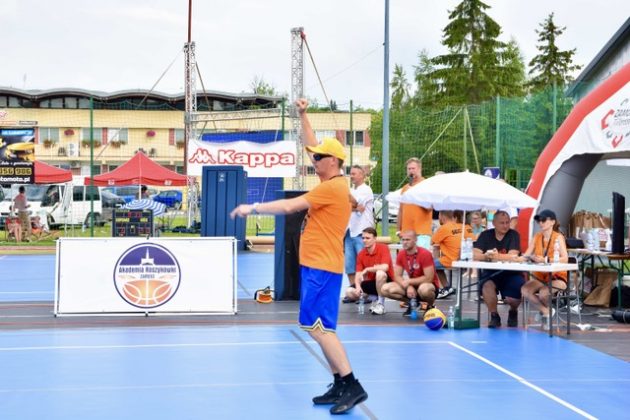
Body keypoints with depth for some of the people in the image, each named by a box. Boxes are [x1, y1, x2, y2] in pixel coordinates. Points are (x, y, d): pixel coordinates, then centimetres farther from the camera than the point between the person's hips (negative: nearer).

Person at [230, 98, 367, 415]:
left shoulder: (332, 188, -16)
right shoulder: (330, 182, 11)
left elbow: (288, 206, -16)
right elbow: (313, 144, 24)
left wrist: (252, 208, -8)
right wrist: (302, 116, 20)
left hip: (322, 268, -10)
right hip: (316, 266, 10)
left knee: (318, 326, -13)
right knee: (321, 328, 11)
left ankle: (352, 386, -13)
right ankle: (340, 386, 14)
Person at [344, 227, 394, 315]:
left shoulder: (383, 248, -15)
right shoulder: (361, 254, -1)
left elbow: (385, 267, -31)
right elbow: (358, 274, -3)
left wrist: (367, 269, -21)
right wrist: (358, 286, -25)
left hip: (386, 281, -5)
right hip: (371, 282, 5)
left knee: (380, 273, -39)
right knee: (349, 292, -14)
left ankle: (380, 303, -19)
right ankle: (375, 299, 7)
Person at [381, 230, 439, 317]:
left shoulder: (425, 254, -20)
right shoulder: (401, 254, -3)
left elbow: (428, 278, -23)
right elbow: (397, 276, -3)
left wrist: (409, 281, -19)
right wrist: (408, 286, -22)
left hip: (427, 285, -6)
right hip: (411, 285, 6)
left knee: (424, 289, -44)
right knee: (385, 289, -12)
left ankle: (430, 306, -7)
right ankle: (412, 303, 5)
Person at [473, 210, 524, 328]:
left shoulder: (513, 235, -3)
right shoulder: (485, 235, 2)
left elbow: (513, 256, -18)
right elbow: (475, 255, -10)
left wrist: (495, 256, -29)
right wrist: (486, 256, -30)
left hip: (510, 273, -1)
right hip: (490, 273, 1)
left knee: (513, 299, -23)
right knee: (487, 285, -33)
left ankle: (513, 312, 17)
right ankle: (494, 316, -11)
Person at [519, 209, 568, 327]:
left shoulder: (558, 237, -7)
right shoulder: (536, 237, 8)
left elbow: (565, 259, -20)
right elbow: (525, 256, 0)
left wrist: (545, 260, -33)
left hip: (556, 277, -5)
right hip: (539, 277, 5)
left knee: (543, 293, -34)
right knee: (525, 290, -26)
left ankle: (547, 310, 3)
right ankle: (546, 312, -2)